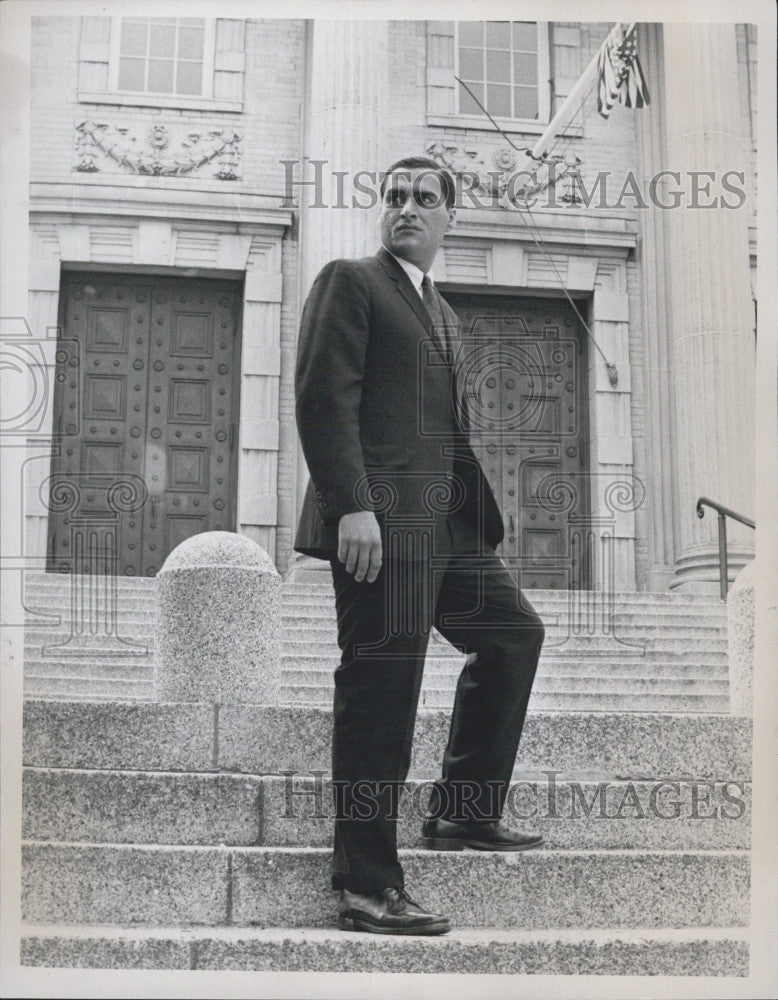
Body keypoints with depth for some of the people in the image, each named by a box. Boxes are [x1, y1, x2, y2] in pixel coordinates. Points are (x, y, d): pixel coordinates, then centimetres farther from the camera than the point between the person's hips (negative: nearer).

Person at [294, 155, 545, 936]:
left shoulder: (443, 314, 26)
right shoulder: (350, 282, 0)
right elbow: (323, 396, -12)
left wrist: (480, 509, 14)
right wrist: (352, 506, -21)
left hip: (447, 524, 9)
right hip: (380, 521, -9)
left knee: (513, 632, 13)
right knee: (380, 688, -8)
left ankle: (462, 813, 22)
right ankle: (366, 887, -1)